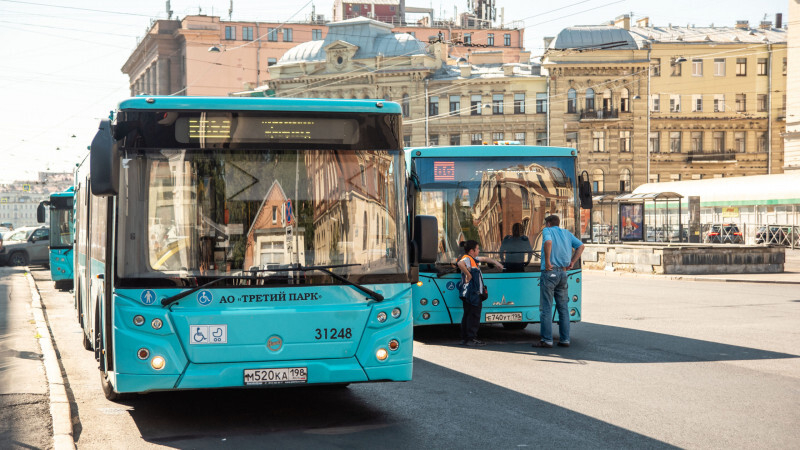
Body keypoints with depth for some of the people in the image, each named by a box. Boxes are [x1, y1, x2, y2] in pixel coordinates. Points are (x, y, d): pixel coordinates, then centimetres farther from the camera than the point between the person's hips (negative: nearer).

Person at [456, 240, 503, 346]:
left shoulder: (472, 259, 18)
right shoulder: (466, 259, -13)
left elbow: (484, 259, 35)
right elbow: (460, 263, -37)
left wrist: (496, 263, 38)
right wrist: (468, 274, -27)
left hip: (474, 293, 10)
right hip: (472, 294, -10)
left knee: (467, 315, 12)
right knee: (474, 316, -6)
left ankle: (465, 338, 16)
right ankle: (471, 338, -5)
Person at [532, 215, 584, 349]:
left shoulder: (547, 230, 0)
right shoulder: (567, 233, 17)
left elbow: (548, 242, -22)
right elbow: (580, 246, 9)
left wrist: (547, 261, -16)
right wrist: (572, 262, 9)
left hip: (550, 272, -6)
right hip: (563, 273, 6)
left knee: (546, 307, -3)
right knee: (563, 307, 11)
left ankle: (547, 340, -4)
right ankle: (565, 339, 10)